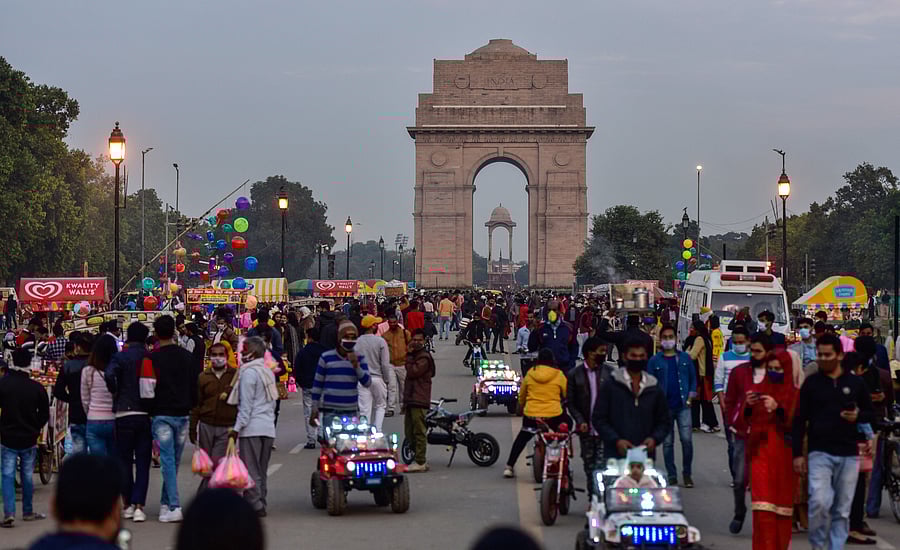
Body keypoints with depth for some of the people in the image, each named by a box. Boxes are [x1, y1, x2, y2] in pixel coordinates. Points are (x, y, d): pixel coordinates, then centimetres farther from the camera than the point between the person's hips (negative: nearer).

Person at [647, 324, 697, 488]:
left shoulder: (685, 358, 9)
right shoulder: (655, 361, 5)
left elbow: (693, 378, 12)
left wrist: (690, 397, 1)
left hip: (683, 406, 0)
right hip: (664, 407, 0)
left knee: (686, 439, -8)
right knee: (667, 442, 4)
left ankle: (687, 474, 6)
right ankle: (672, 476, 11)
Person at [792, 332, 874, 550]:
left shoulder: (855, 383, 6)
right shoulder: (811, 383, 3)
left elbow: (871, 413, 14)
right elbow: (799, 420, 4)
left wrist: (858, 416, -9)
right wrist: (797, 454, -1)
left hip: (849, 454, 2)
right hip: (820, 452, -2)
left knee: (842, 509, 5)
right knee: (819, 501, -17)